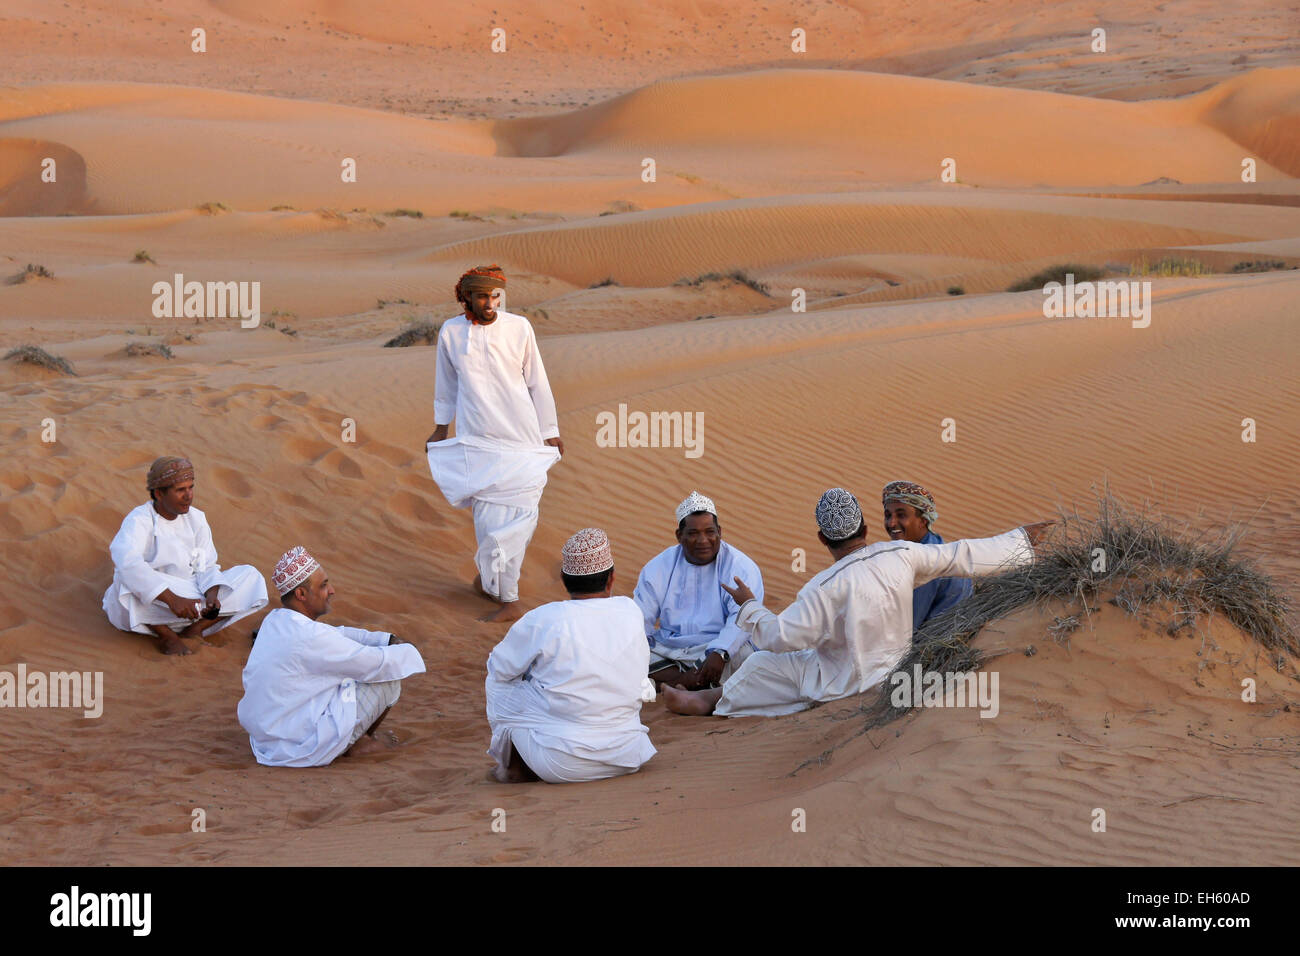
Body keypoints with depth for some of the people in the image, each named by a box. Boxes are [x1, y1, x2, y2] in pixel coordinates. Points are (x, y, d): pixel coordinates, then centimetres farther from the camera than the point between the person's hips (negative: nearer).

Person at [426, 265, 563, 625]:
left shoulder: (518, 328, -3)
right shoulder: (450, 333, 0)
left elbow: (537, 382, 5)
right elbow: (446, 385, 14)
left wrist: (550, 431, 8)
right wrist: (440, 429, 21)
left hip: (520, 438, 0)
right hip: (476, 440, 0)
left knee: (518, 515, -1)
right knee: (489, 517, -3)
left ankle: (489, 578, 19)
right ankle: (508, 600, 9)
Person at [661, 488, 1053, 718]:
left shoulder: (826, 589, -29)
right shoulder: (900, 556, -17)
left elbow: (779, 636, -23)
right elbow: (963, 556, -7)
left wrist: (748, 605, -4)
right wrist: (1020, 539, 5)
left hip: (846, 684, -6)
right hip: (896, 663, 7)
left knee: (766, 663, 10)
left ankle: (713, 700, 29)